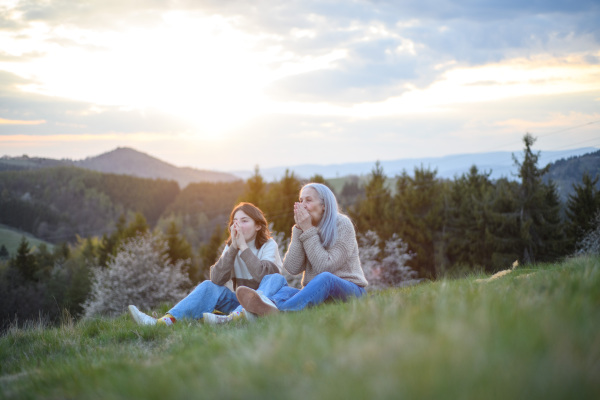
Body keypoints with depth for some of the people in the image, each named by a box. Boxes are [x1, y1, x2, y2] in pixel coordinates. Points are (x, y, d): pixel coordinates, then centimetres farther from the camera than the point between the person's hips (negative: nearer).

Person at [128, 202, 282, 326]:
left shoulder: (268, 245, -5)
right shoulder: (231, 246, 8)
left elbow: (263, 275, -25)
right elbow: (217, 279, -10)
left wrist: (243, 247, -19)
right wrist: (233, 247, -16)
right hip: (240, 303, 4)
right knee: (209, 286, -17)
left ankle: (229, 319, -60)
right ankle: (166, 321, -36)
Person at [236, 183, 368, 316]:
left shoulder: (342, 225, -5)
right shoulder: (304, 227, 9)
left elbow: (325, 266, -17)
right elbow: (292, 268, -5)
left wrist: (308, 231, -16)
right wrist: (299, 230, -11)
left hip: (349, 291, -4)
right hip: (315, 293, 5)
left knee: (325, 278, -37)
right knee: (275, 279, -19)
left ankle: (280, 311, -59)